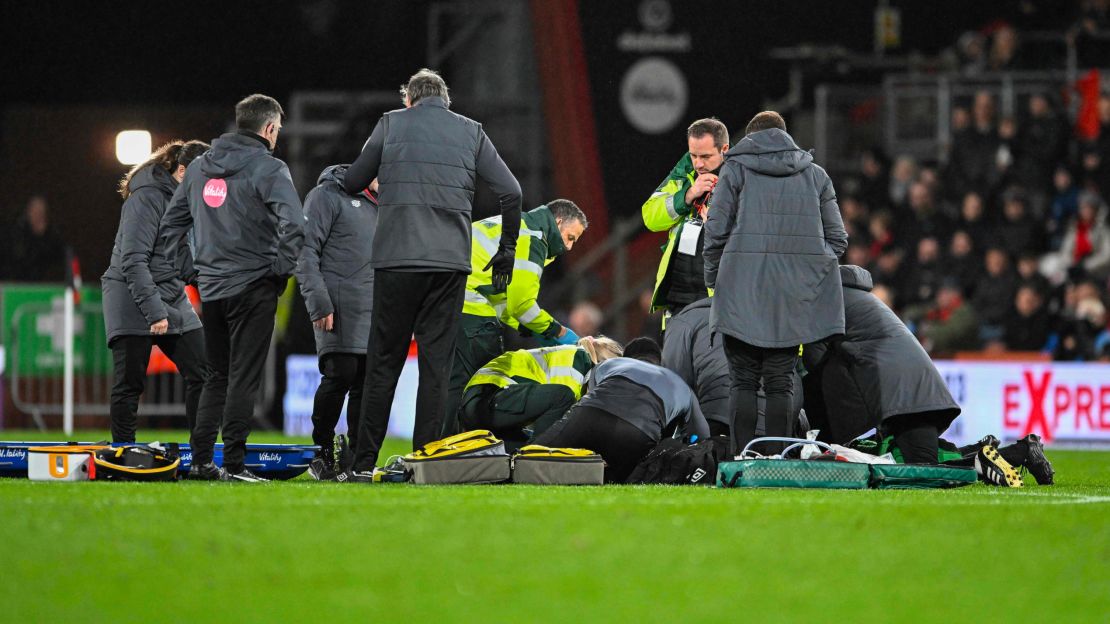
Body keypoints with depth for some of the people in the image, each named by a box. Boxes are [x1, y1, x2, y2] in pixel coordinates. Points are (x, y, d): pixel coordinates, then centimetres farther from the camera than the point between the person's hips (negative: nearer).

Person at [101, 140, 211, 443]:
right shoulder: (149, 197, -17)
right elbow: (134, 261, -22)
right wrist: (154, 311, -26)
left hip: (172, 298, 8)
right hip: (134, 299, -8)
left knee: (201, 373, 2)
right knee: (130, 383, -3)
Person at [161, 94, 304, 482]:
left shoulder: (200, 167, 12)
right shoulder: (268, 169, -9)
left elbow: (172, 222, 17)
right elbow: (294, 224, -22)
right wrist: (282, 268, -10)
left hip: (210, 288, 6)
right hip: (253, 286, -6)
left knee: (217, 376, 16)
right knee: (243, 377, -3)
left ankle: (200, 459, 13)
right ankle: (234, 463, -6)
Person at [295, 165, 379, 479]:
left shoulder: (382, 204, 21)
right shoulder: (328, 195, -2)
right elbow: (306, 252, -8)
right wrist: (319, 303, -15)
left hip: (374, 310, 7)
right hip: (338, 308, -7)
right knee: (340, 373, -15)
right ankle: (323, 450, -1)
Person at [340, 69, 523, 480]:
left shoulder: (391, 124, 7)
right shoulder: (471, 132, 12)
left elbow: (352, 183, 12)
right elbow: (510, 191, 6)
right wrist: (507, 249, 17)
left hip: (396, 260, -1)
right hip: (451, 262, 1)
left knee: (383, 363, 3)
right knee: (437, 363, 4)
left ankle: (364, 464, 0)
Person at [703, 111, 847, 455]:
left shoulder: (736, 168, 6)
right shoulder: (815, 174, 14)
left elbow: (716, 231, -1)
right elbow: (837, 237, 11)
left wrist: (713, 279, 9)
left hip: (744, 291, -2)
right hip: (796, 294, 2)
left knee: (744, 381, 1)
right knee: (780, 383, 5)